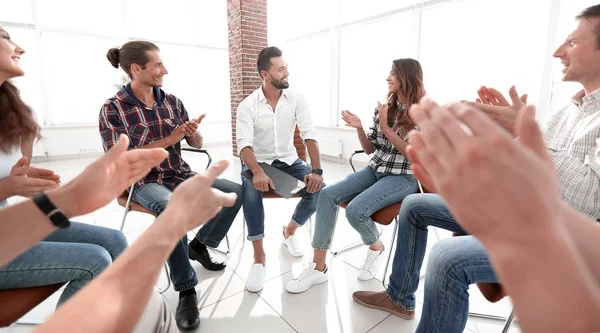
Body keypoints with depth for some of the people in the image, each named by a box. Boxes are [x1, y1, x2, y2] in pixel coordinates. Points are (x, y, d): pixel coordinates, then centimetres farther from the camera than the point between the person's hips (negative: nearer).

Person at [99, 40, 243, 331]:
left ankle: (199, 244, 10)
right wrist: (170, 139, -19)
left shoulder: (172, 101, 5)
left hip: (181, 175, 5)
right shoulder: (113, 109, -8)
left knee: (235, 192, -11)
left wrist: (193, 133, -13)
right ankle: (186, 290, -21)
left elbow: (196, 144, 12)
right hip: (145, 182, -5)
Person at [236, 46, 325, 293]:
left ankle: (289, 231, 8)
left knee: (318, 188, -21)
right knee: (251, 189, -35)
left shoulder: (297, 99, -4)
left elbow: (309, 135, -12)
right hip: (257, 162, -2)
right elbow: (244, 144, -19)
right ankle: (259, 257, -19)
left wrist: (317, 170, -27)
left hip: (289, 161, 2)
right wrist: (258, 173, -39)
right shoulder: (247, 105, -9)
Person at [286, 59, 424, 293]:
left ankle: (375, 247, 6)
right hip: (375, 171, 5)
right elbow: (370, 149, 10)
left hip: (403, 178, -5)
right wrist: (359, 129, -9)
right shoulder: (384, 108, 9)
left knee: (355, 210, -30)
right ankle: (318, 267, -14)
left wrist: (386, 128, -15)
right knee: (328, 195, -19)